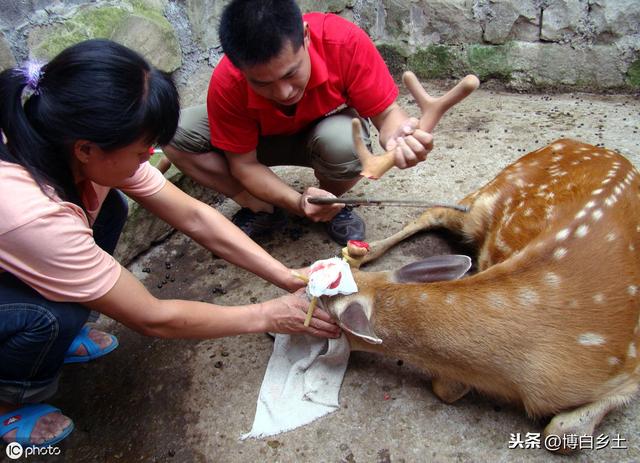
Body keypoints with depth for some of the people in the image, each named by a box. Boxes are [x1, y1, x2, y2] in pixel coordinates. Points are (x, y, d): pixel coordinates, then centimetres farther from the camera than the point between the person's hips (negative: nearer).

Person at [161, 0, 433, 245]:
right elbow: (243, 163, -21)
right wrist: (297, 202, -38)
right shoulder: (227, 84, -30)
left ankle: (332, 203, -4)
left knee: (345, 141, -38)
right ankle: (261, 209, -6)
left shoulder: (346, 42, -33)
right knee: (177, 133, -22)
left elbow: (386, 113, -25)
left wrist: (397, 137, -50)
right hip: (264, 139, 1)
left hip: (328, 131, 0)